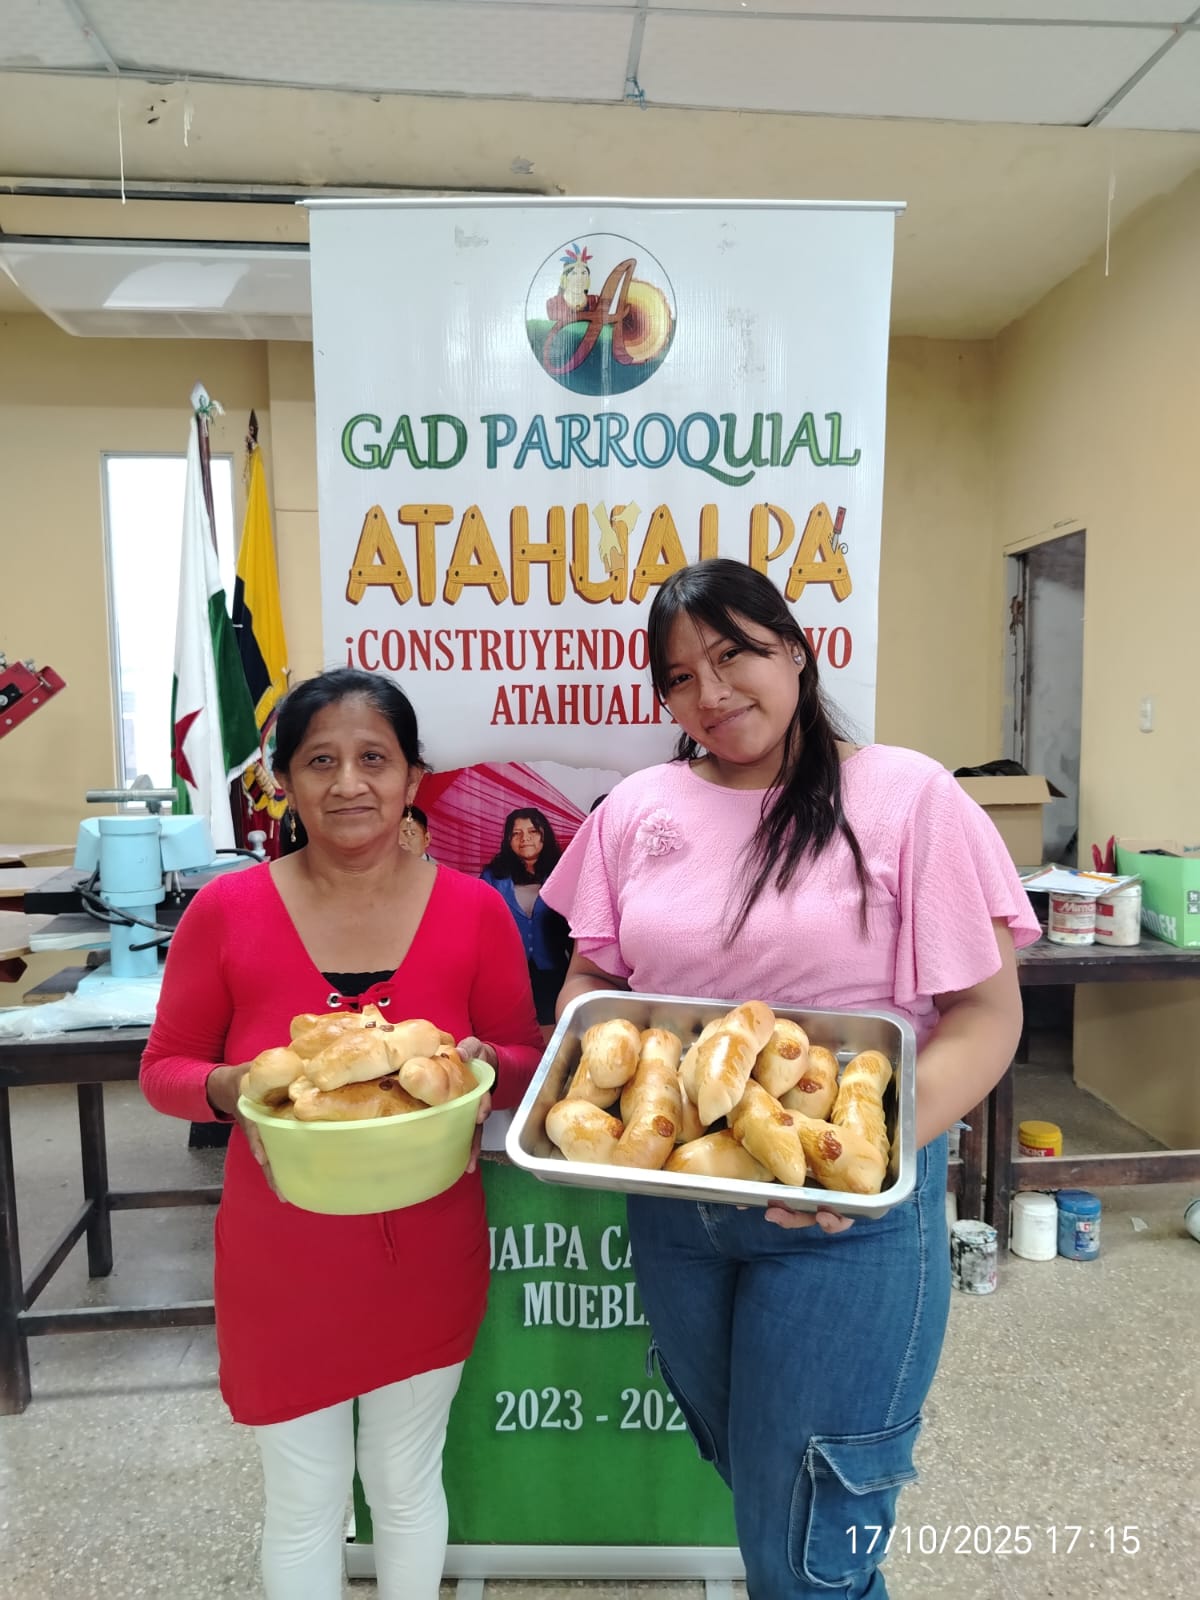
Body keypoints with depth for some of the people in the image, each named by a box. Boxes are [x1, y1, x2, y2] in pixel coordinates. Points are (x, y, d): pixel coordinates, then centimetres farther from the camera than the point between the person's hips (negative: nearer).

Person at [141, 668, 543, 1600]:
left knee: (407, 1481, 24)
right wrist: (228, 1089, -22)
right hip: (281, 1254, 0)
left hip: (429, 1251, 1)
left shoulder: (476, 910, -10)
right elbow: (164, 1069, -1)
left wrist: (485, 1067, -22)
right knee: (303, 1499, 20)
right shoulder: (227, 912, -11)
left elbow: (527, 1062, 0)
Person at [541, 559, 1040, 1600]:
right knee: (738, 1468, 26)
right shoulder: (639, 810, 2)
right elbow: (590, 979, 8)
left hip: (847, 1216, -4)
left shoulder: (906, 798, -10)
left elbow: (985, 1013, -11)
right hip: (670, 1202, 5)